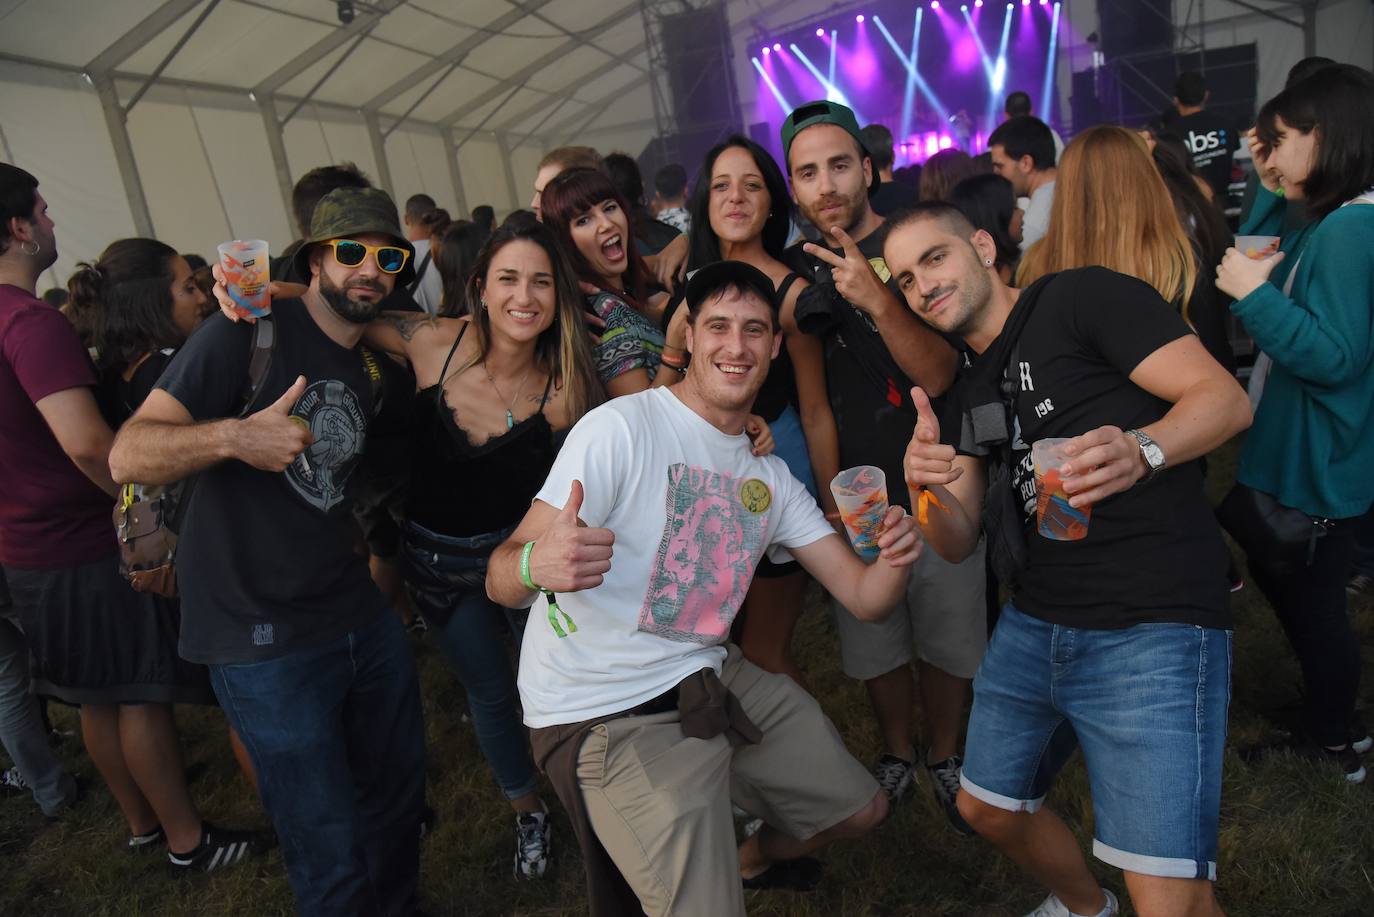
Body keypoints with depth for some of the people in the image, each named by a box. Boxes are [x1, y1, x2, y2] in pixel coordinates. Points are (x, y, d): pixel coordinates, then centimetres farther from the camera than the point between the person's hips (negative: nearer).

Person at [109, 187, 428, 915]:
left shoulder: (371, 364, 11)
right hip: (264, 638, -7)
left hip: (362, 618, 7)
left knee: (401, 787, 21)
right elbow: (127, 456, -18)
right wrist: (232, 435, -33)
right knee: (332, 855, 1)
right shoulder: (252, 332, -12)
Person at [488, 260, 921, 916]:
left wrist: (895, 559, -19)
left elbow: (864, 598, 4)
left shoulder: (770, 477, 7)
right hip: (607, 714, -7)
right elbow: (502, 579, -23)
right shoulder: (621, 428, -17)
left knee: (862, 811, 18)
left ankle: (753, 860, 49)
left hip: (710, 682, 7)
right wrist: (537, 564, -47)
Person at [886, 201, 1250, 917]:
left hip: (1151, 627, -7)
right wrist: (927, 489, -12)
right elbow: (956, 544, 9)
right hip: (1033, 628, 8)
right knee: (988, 809, 21)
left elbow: (1226, 397, -13)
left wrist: (1140, 450, -32)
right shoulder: (967, 394, 15)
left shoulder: (1080, 297, -5)